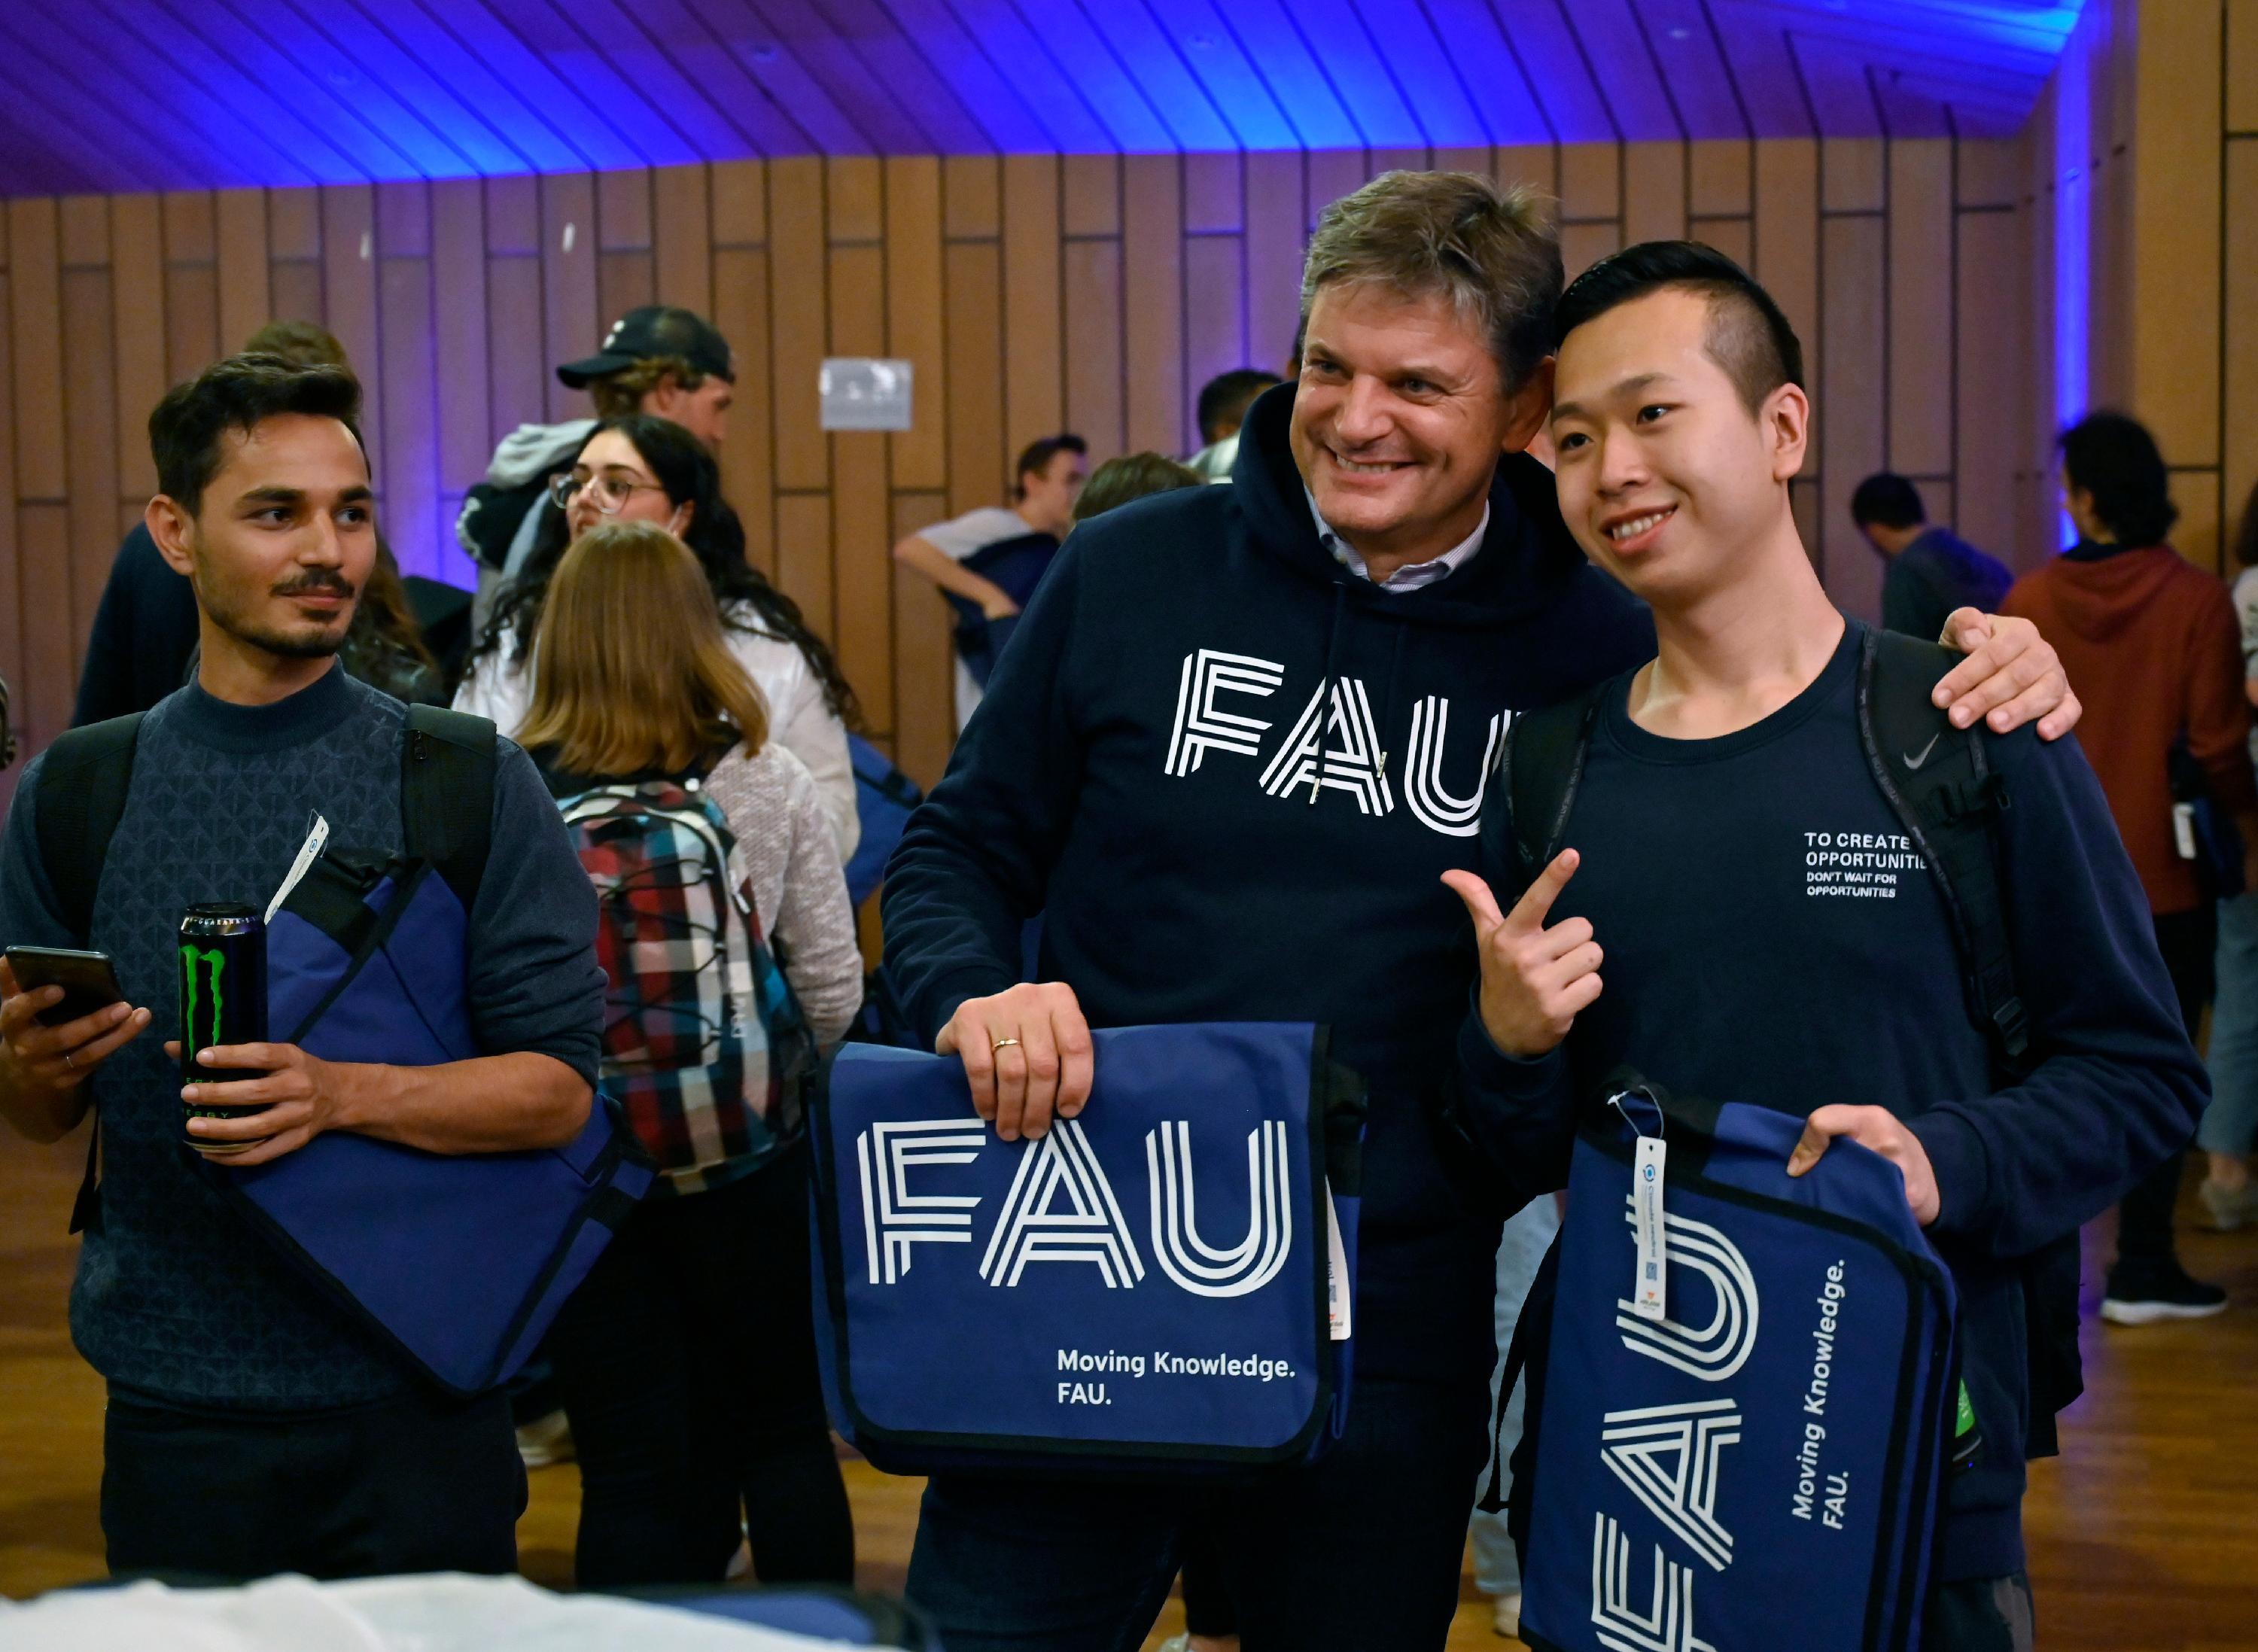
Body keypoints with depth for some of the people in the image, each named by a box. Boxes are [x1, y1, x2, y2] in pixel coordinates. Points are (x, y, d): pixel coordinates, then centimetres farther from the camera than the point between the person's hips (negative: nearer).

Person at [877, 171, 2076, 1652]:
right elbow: (961, 848, 6)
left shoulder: (1604, 652, -1)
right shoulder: (1135, 572, -1)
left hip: (1389, 1346, 1)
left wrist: (1982, 702, -11)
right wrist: (977, 991, -16)